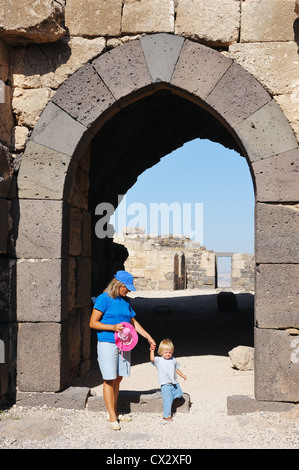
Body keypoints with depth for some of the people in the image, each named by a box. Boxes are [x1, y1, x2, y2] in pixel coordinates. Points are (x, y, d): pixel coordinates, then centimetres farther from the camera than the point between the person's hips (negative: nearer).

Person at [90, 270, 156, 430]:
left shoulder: (125, 301, 13)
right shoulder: (104, 299, -8)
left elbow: (133, 322, 22)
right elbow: (93, 323, -10)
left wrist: (148, 336, 15)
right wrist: (113, 327, -19)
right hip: (107, 344, -6)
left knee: (118, 379, 10)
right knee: (109, 380, -4)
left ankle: (113, 413, 20)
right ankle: (112, 417, 2)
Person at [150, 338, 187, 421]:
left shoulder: (173, 360, 9)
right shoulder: (159, 360, -7)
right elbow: (152, 359, -27)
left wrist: (182, 375, 25)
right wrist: (152, 350, -32)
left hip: (174, 383, 6)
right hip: (165, 384, -6)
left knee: (179, 394, 13)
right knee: (168, 400, -6)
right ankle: (167, 415, 4)